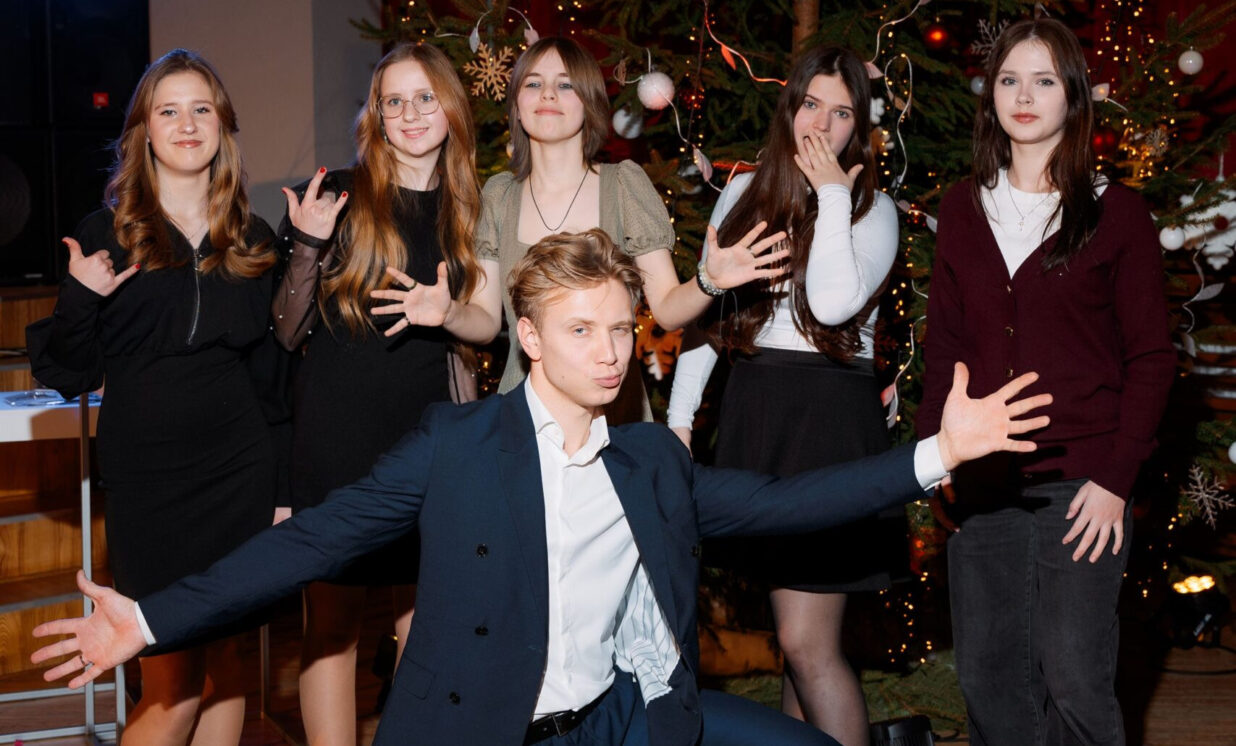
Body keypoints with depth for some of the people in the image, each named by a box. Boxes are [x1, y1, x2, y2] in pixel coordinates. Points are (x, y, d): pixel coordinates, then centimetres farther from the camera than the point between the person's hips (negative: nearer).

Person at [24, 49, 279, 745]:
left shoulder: (253, 239, 8)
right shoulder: (107, 234, -1)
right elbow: (68, 375, -1)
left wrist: (284, 483, 10)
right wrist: (80, 300, -19)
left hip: (237, 468, 3)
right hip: (147, 472, -3)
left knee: (222, 660, 9)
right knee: (174, 689, -2)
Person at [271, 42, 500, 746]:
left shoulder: (472, 208, 9)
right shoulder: (337, 196, -2)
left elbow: (489, 322, 9)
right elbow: (287, 332, 0)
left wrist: (446, 311, -12)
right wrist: (307, 250, -16)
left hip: (430, 424, 3)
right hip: (339, 426, -3)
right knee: (335, 615, 0)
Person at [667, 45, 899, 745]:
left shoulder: (872, 208, 0)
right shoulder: (745, 193, 12)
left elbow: (832, 304, -18)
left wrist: (831, 194, -10)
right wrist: (681, 414, 7)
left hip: (831, 417, -5)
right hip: (752, 409, 5)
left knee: (807, 641, -9)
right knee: (796, 633, 12)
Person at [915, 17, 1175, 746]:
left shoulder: (1115, 212, 0)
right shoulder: (964, 208, 11)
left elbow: (1152, 357, -1)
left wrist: (1115, 479, -10)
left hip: (1081, 484, -4)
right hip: (983, 484, 4)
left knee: (1074, 679, -4)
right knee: (988, 672, 8)